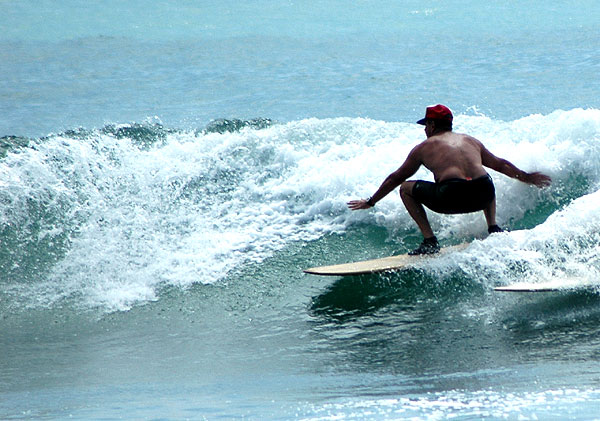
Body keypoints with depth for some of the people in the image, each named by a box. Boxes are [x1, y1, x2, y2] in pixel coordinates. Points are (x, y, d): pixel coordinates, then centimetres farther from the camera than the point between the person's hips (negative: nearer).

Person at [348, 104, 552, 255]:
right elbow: (501, 165, 37)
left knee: (406, 188, 17)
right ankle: (493, 228, 22)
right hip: (483, 196, 5)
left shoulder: (424, 147, 19)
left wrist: (370, 202, 36)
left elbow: (395, 178, 26)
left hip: (451, 197, -5)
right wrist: (526, 177, 52)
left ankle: (430, 241, 5)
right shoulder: (471, 141, 27)